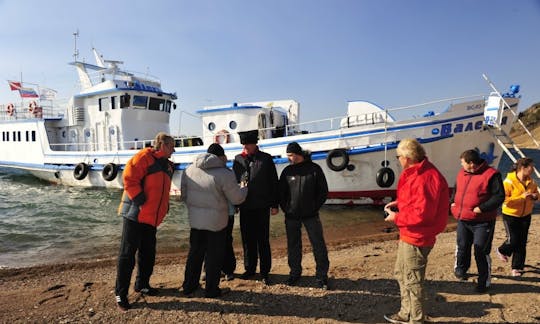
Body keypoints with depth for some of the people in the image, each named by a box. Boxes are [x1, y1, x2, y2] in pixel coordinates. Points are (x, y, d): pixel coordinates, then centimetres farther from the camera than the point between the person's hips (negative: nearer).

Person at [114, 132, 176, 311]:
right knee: (127, 253, -1)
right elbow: (129, 177, -19)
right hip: (135, 214, -8)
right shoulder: (145, 156, -9)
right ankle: (121, 294, 9)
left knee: (148, 252, 16)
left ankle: (142, 284, 33)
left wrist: (163, 208, 13)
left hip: (152, 217, 8)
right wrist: (140, 201, -19)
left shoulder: (167, 165, 16)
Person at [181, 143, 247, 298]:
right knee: (214, 256, 10)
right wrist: (246, 189, 10)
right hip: (216, 221, -5)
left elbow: (183, 195, 8)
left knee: (195, 252, 20)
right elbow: (237, 198, -10)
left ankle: (189, 285, 32)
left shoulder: (189, 170, 1)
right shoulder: (224, 174, -17)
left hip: (195, 219, 5)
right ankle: (211, 289, 20)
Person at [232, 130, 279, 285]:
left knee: (263, 240, 4)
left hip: (262, 207, -3)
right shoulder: (238, 160, 7)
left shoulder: (266, 159, -2)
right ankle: (249, 269, 26)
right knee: (247, 240, 12)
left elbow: (274, 182, -1)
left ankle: (265, 272, 14)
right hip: (245, 207, 3)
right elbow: (234, 181, 12)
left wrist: (274, 204, -3)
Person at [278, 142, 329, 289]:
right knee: (293, 245, 11)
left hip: (310, 215, -2)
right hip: (291, 216, 2)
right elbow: (281, 192, 10)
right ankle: (295, 272, 27)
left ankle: (322, 275, 12)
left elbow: (324, 191, 2)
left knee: (319, 245, 0)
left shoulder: (314, 169, -2)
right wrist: (285, 208, 1)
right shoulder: (287, 171, 4)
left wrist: (315, 207, -4)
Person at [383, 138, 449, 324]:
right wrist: (399, 203, 7)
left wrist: (397, 218, -16)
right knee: (401, 273, 22)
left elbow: (423, 213, -27)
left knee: (412, 281, 4)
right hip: (408, 235, 11)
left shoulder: (425, 178, -24)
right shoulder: (416, 173, 10)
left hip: (417, 238, -11)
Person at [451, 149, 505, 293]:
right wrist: (453, 202, 6)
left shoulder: (491, 175, -14)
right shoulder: (462, 173, 7)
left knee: (481, 252, 1)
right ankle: (460, 269, 42)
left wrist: (481, 208, -22)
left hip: (483, 222, -6)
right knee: (462, 246, 18)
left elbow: (499, 196, -16)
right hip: (463, 220, 6)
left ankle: (484, 282, 18)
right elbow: (456, 189, 22)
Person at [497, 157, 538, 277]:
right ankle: (502, 251, 30)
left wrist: (535, 196, -6)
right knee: (513, 240, -5)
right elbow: (505, 200, -23)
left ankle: (517, 268, 17)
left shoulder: (531, 182, 1)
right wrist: (522, 197, -28)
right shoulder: (509, 182, -19)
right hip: (510, 215, -6)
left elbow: (535, 194, 18)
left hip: (525, 215, 6)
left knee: (522, 242, 6)